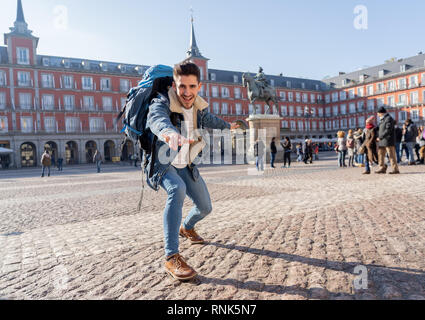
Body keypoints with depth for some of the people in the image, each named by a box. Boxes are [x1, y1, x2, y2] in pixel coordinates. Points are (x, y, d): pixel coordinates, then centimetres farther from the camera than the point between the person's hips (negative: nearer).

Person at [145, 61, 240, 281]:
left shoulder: (199, 106, -6)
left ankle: (186, 227, 46)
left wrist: (227, 126, 36)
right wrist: (167, 130, -74)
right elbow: (156, 118, -50)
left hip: (186, 165, 6)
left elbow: (208, 119, 18)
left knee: (205, 207, 10)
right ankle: (171, 258, -33)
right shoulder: (162, 103, -25)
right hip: (162, 164, -6)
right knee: (177, 189, -38)